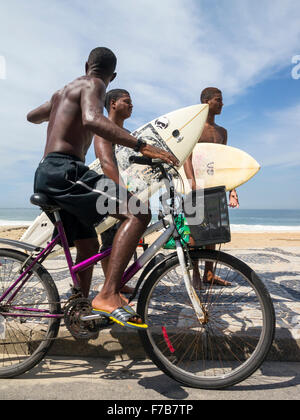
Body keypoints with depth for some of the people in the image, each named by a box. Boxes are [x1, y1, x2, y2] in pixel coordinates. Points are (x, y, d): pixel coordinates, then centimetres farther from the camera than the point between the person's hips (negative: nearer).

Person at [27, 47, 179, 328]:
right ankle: (108, 296, -27)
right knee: (138, 213, -21)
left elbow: (31, 116, 44)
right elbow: (93, 120, -23)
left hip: (46, 176, 10)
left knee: (89, 246, 17)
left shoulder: (63, 91, 28)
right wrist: (142, 146, -28)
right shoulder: (93, 85, 1)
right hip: (63, 170, -10)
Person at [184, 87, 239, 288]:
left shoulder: (222, 131, 21)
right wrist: (192, 181, -24)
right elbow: (187, 156, -10)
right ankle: (195, 273, -1)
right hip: (198, 181, -6)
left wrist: (231, 188, 14)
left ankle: (209, 273, 13)